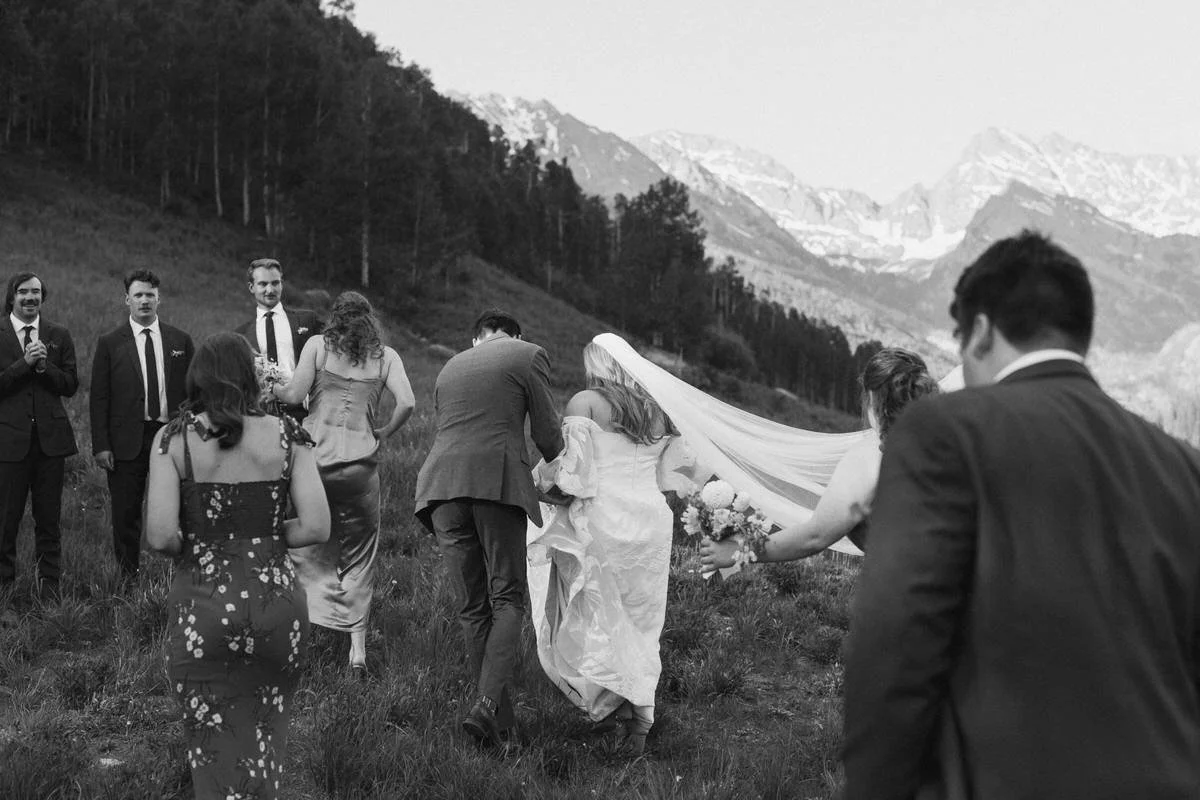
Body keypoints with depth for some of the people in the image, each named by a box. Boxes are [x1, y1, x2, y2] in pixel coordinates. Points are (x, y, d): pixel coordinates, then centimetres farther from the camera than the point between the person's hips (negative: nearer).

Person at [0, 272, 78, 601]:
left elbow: (70, 386, 3)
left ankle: (49, 582, 19)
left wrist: (44, 366, -12)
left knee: (49, 515, 8)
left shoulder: (59, 336, 8)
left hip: (51, 436, 2)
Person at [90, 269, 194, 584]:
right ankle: (129, 580, 14)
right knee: (126, 515, 3)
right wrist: (101, 445, -6)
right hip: (126, 440, -1)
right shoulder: (110, 343, 3)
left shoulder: (180, 341, 8)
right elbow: (99, 398, 1)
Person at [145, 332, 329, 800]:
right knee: (264, 748, 18)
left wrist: (195, 546, 8)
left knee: (214, 753, 9)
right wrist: (266, 537, 10)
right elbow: (316, 527, -7)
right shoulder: (287, 437, 0)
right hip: (277, 601, 2)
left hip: (202, 608, -2)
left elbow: (160, 536, -13)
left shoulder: (174, 439, -4)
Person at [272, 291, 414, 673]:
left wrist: (269, 387, 14)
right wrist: (383, 433, 7)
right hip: (360, 463, 1)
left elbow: (295, 395, -6)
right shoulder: (385, 356, 6)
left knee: (306, 545, 15)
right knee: (358, 557, 12)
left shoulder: (317, 345, 3)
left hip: (315, 454, -1)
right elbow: (406, 403, -8)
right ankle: (358, 646, 8)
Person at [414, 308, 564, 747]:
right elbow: (547, 435, 6)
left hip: (442, 486, 4)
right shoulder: (528, 355, 11)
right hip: (498, 483, -4)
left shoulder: (450, 367, 26)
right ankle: (489, 703, -15)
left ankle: (501, 719, 12)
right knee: (507, 599, 3)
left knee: (471, 607, 10)